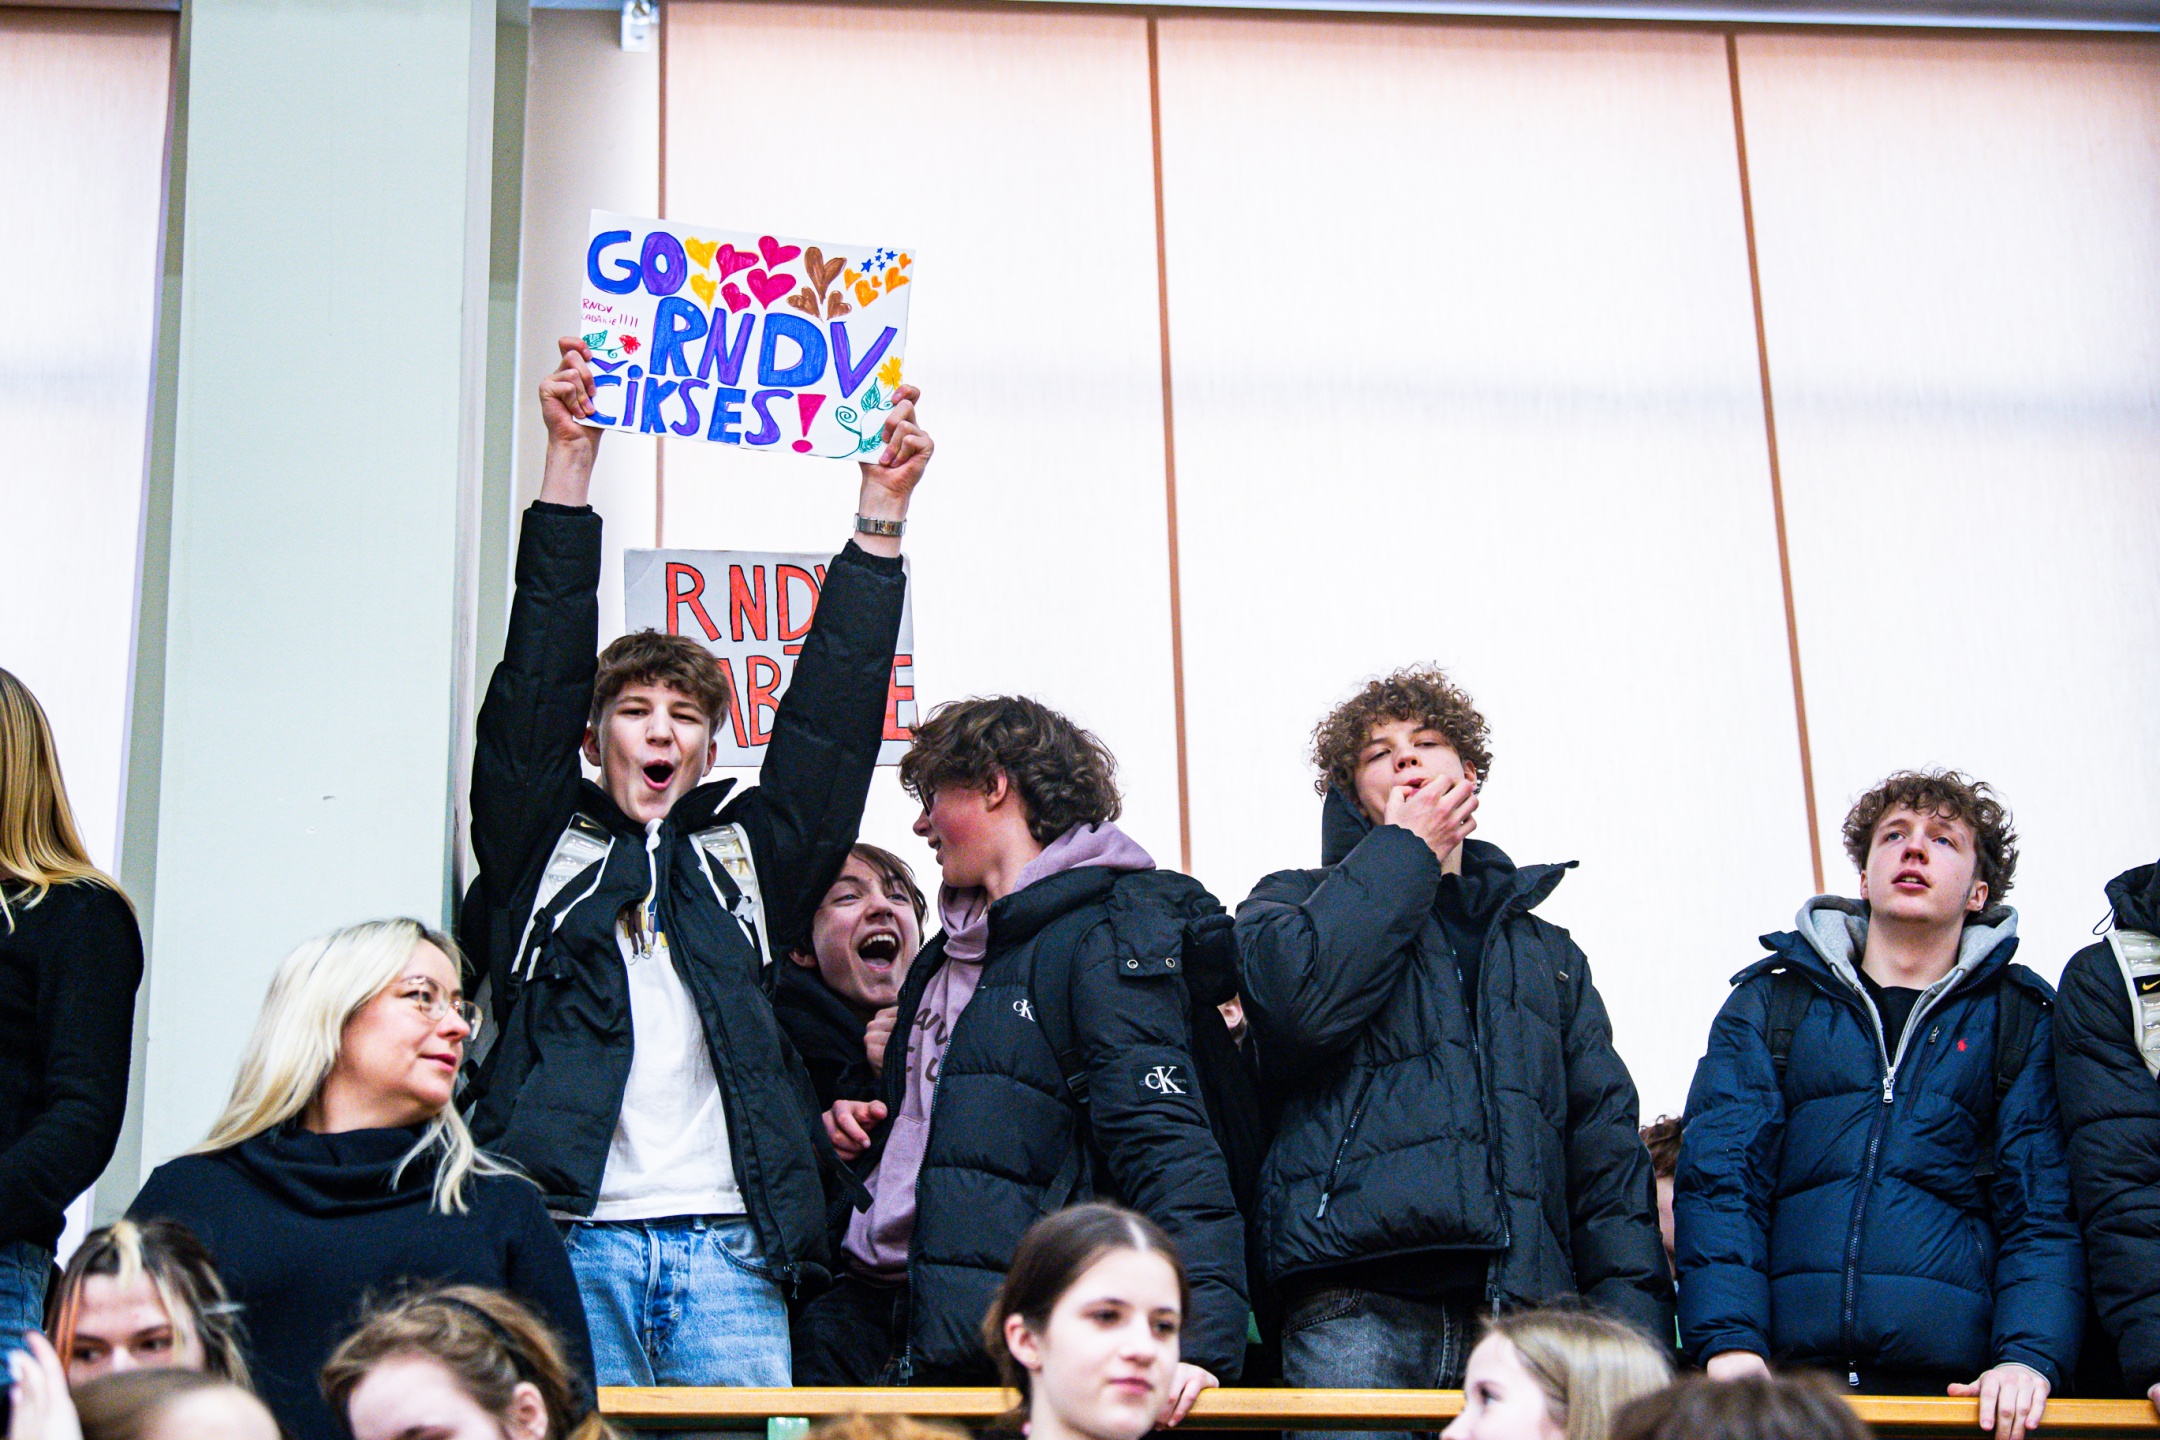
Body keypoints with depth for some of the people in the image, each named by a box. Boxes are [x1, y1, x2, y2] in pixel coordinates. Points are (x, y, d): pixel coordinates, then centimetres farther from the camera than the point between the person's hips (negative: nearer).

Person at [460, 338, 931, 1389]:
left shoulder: (749, 851, 20)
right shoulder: (542, 845, 15)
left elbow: (828, 718, 16)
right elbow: (537, 683, 7)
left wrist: (879, 514, 11)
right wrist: (569, 464, 2)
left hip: (731, 1249, 2)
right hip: (570, 1233, -2)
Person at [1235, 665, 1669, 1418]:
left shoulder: (1547, 952, 28)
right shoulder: (1297, 902, 19)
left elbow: (1606, 1141, 18)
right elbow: (1304, 997, -7)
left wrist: (1630, 1310, 2)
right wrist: (1407, 850, 6)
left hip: (1521, 1308, 3)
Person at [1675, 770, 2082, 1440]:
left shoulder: (2021, 1022, 13)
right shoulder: (1767, 1003, 13)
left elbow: (2045, 1208, 4)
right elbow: (1718, 1178, 3)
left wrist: (2031, 1356, -14)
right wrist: (1730, 1342, -12)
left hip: (1956, 1378, 0)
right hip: (1783, 1374, 1)